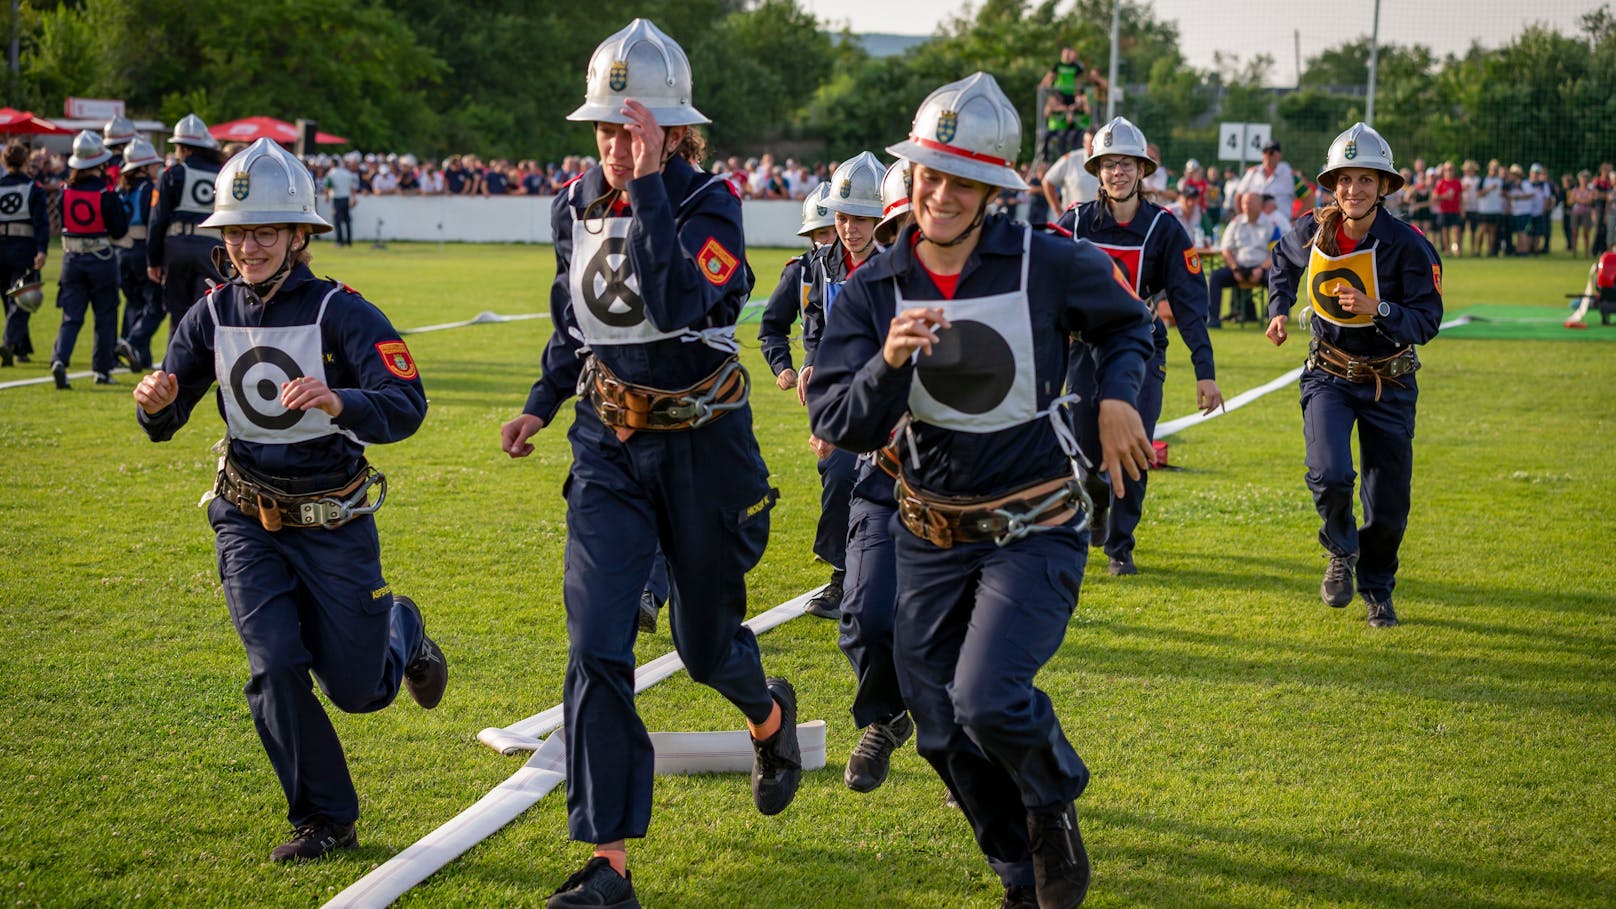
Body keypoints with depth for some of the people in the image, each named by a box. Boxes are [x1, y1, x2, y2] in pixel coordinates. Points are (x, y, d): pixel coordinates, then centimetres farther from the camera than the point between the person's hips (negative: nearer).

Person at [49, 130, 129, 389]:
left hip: (72, 259, 3)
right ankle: (102, 370, 14)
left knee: (71, 316, 5)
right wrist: (121, 210, 6)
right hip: (102, 260, -3)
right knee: (105, 316, 11)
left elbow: (60, 224, 8)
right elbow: (119, 230, -9)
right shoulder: (107, 193, -13)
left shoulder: (66, 191, -2)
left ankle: (59, 359, -17)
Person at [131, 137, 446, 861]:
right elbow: (166, 421, 1)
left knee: (358, 691, 5)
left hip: (333, 523, -3)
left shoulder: (340, 312, -17)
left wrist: (339, 403, -48)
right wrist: (155, 403, -23)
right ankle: (324, 821, 5)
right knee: (275, 666, -12)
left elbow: (407, 407, -28)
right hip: (247, 522, 3)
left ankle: (400, 630, 41)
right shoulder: (214, 314, -3)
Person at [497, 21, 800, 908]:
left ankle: (769, 713, 51)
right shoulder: (576, 205, 1)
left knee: (705, 642, 13)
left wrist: (649, 185, -33)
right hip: (609, 444, 3)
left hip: (702, 444, -3)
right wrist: (542, 402, 14)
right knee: (595, 650, -10)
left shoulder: (709, 203, -15)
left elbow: (678, 303, -34)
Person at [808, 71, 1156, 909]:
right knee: (944, 733, 9)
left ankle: (1055, 806, 12)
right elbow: (838, 426, -13)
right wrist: (889, 365, -31)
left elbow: (1127, 322, 10)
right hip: (930, 538, 4)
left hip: (1036, 531, -4)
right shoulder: (873, 291, -6)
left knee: (988, 698, -23)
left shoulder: (1049, 265, -11)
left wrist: (1117, 398, -8)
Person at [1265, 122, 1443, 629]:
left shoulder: (1407, 245, -18)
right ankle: (1341, 554, 9)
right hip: (1329, 376, 1)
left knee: (1388, 501, 5)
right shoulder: (1313, 231, -8)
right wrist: (1279, 309, 3)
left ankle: (1377, 590, 32)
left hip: (1390, 383, -1)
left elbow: (1427, 320, -20)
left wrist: (1378, 308, -35)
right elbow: (1284, 262, 16)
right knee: (1330, 475, -23)